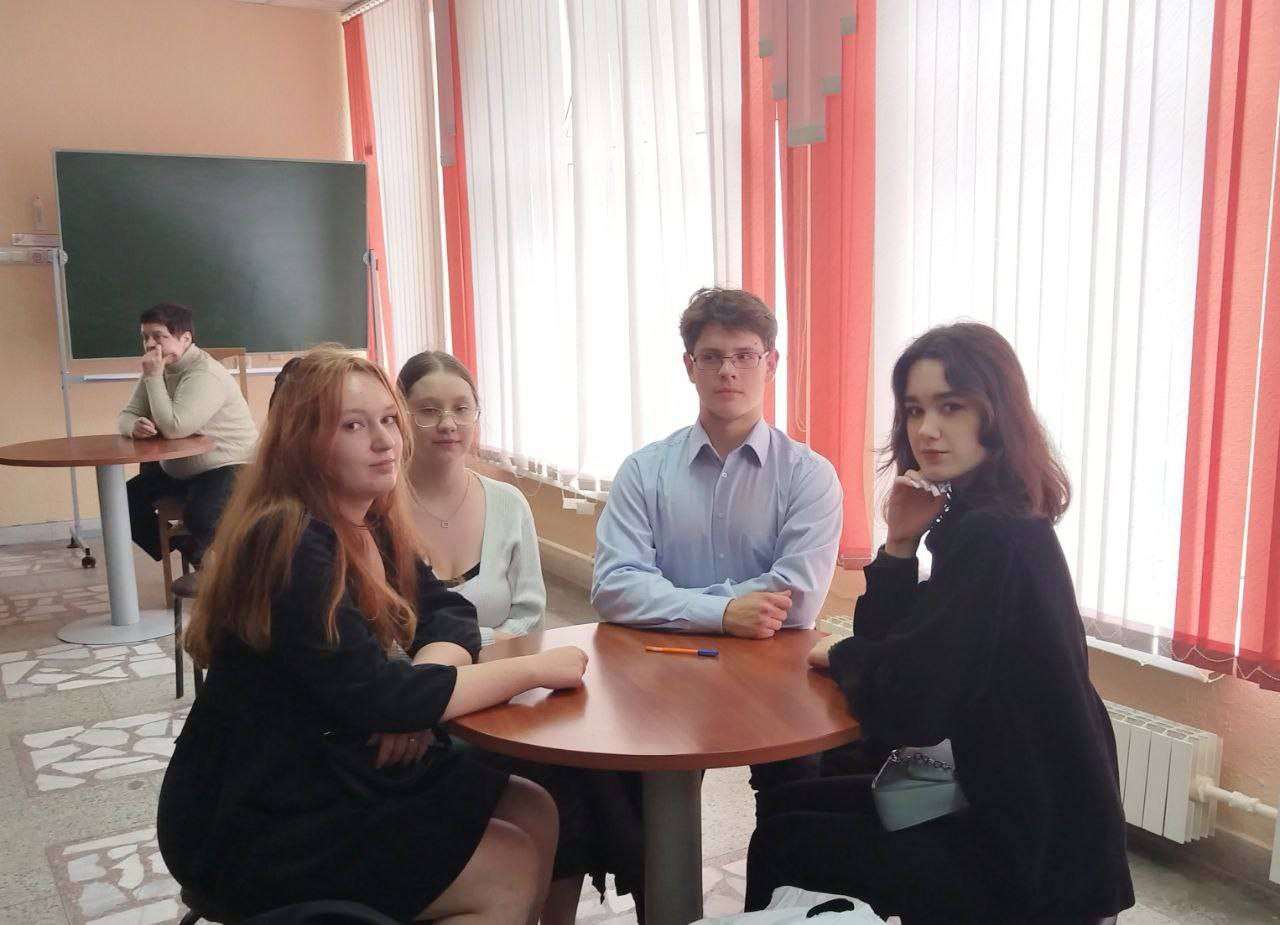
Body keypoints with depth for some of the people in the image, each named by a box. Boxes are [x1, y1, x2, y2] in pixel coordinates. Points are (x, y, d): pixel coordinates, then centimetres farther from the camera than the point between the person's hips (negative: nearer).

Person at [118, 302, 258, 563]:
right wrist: (136, 425, -21)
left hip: (226, 466, -9)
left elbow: (174, 428, -33)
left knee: (199, 517, -32)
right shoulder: (162, 369, 4)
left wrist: (153, 377, -26)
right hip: (175, 470, 9)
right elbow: (127, 416, 5)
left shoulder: (205, 374, -24)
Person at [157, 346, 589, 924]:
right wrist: (535, 667, -21)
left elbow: (451, 616, 4)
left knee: (535, 813, 2)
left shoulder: (370, 528, 3)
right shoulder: (290, 546, -25)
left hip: (335, 769, 8)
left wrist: (416, 691, -19)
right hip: (252, 823, -8)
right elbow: (377, 697, -29)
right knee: (511, 875, -13)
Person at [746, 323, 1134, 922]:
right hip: (1018, 808, 9)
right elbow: (888, 643, 5)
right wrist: (899, 543, -10)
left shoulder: (991, 540, -26)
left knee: (781, 845, 6)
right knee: (787, 806, 18)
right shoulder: (979, 518, 4)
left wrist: (839, 655, -7)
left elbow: (905, 710, -27)